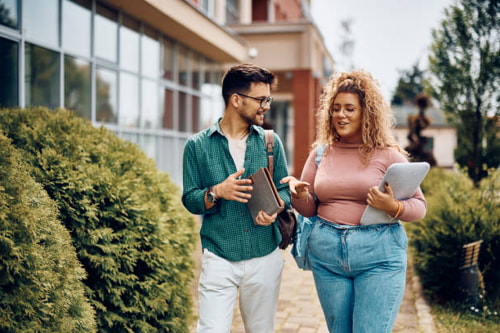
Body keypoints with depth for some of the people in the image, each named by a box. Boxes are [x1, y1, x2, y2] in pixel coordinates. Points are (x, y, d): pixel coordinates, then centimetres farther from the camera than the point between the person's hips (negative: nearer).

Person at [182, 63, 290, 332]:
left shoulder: (270, 142, 5)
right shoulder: (198, 145, -2)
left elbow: (284, 189, 7)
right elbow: (189, 200, -1)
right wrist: (217, 192, -20)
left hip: (265, 258, 3)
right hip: (219, 258, -2)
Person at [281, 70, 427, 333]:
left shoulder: (388, 155, -2)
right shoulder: (320, 154, 8)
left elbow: (419, 206, -1)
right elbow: (309, 209, 12)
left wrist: (392, 207, -21)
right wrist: (299, 194, -10)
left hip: (378, 256, -3)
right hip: (326, 254, 4)